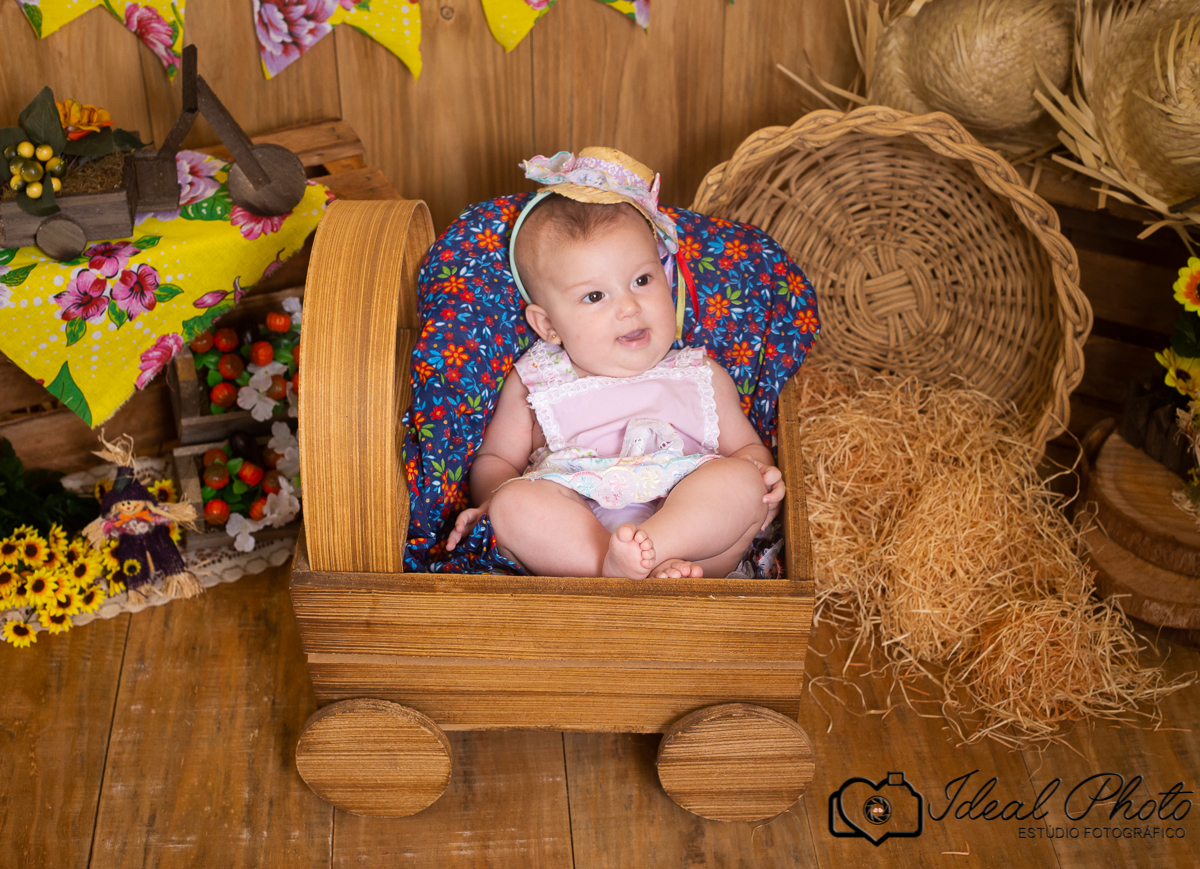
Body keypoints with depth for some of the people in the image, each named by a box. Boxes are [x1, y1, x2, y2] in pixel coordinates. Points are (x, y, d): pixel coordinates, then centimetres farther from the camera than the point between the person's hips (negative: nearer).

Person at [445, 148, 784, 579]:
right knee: (515, 501, -29)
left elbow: (745, 446, 25)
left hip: (694, 519, 1)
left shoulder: (703, 377, 21)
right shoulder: (533, 383, 18)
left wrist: (759, 468, -1)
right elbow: (496, 458, 22)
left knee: (742, 479, -25)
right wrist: (493, 498, -3)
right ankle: (649, 571, -42)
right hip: (569, 523, -1)